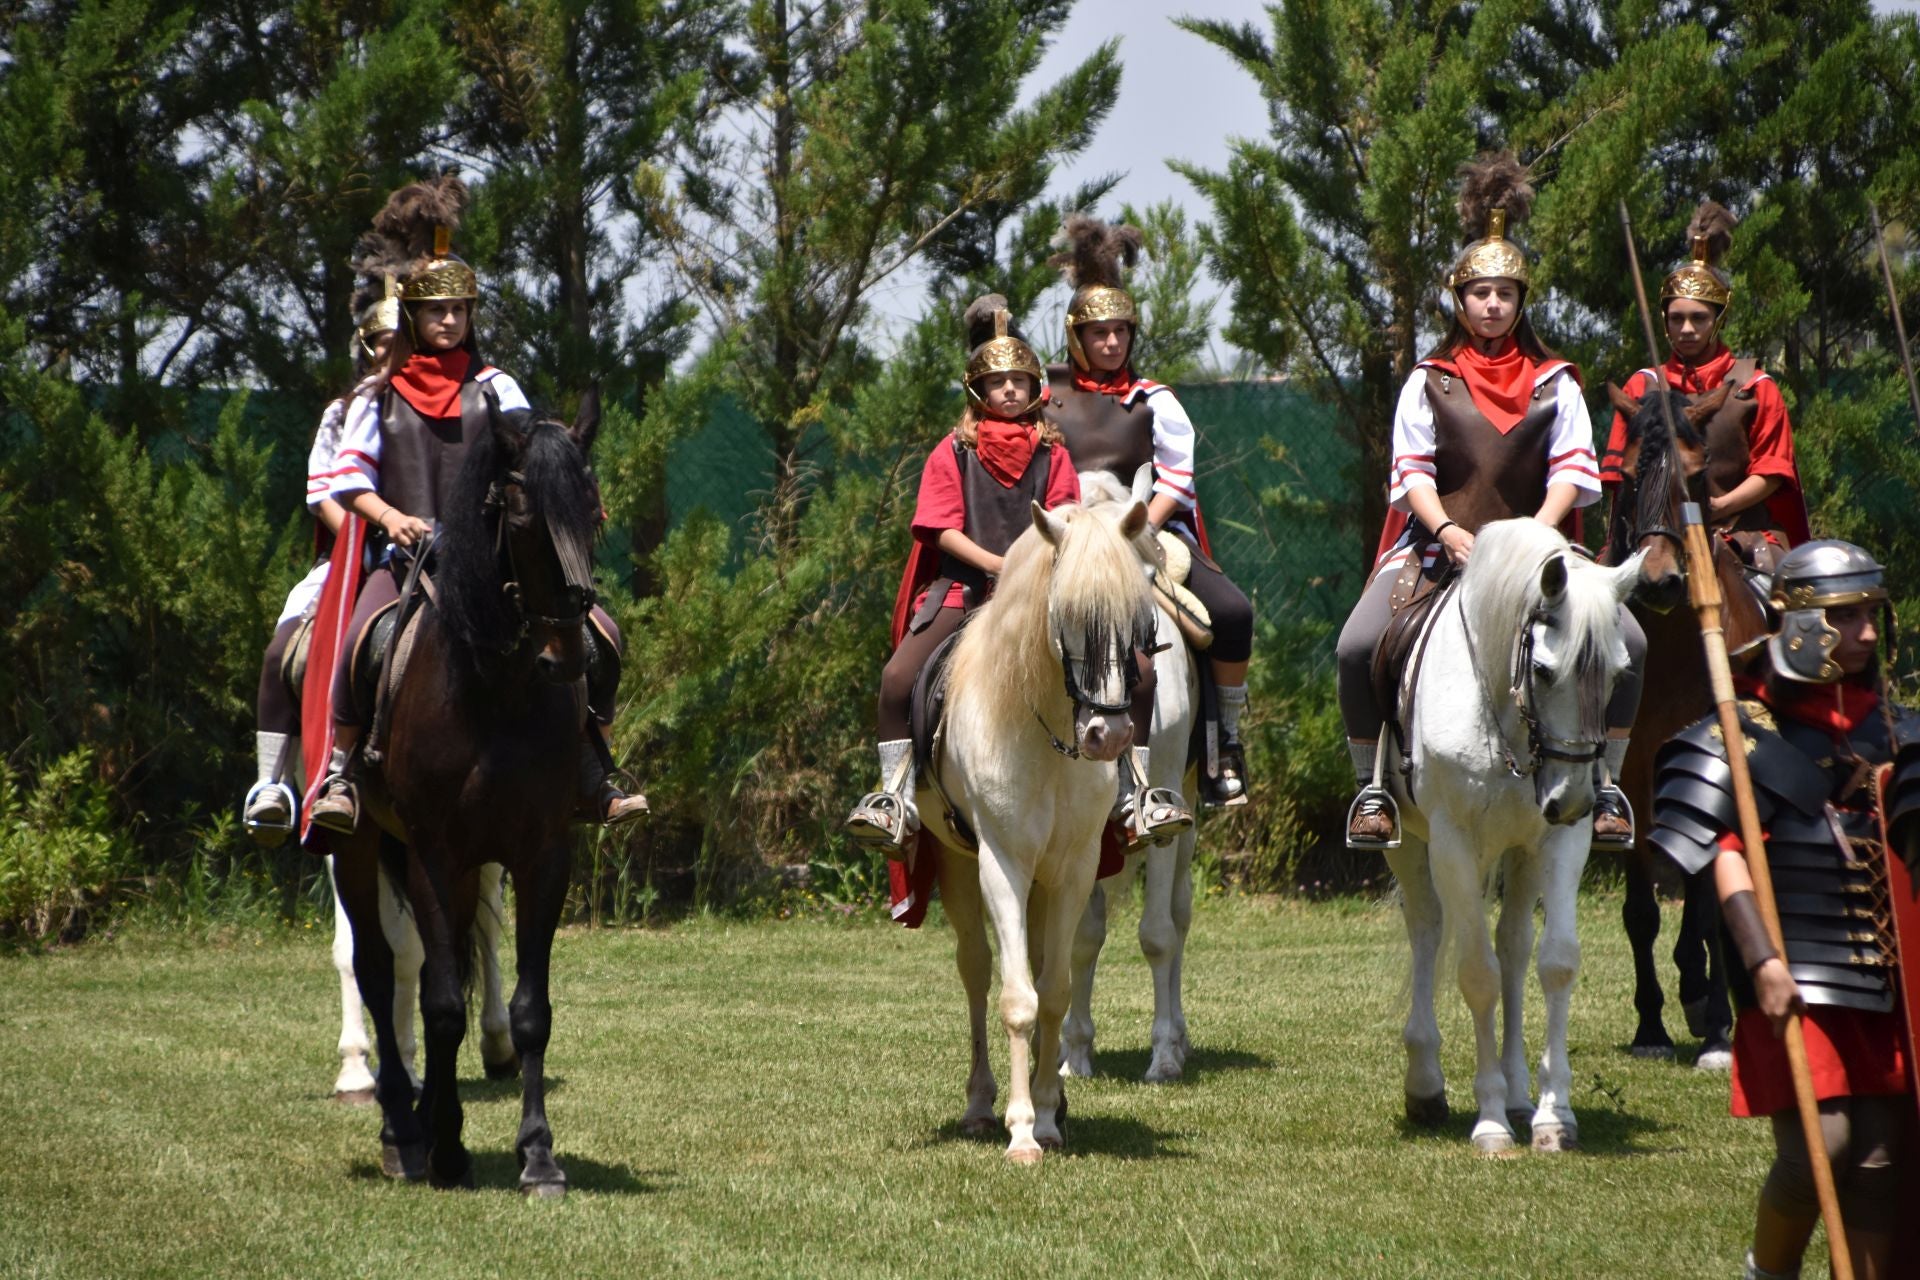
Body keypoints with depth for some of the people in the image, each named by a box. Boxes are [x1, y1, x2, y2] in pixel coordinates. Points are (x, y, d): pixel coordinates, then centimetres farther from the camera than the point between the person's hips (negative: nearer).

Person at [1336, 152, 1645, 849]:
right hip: (1438, 546, -1)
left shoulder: (1554, 383, 10)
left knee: (1625, 640, -22)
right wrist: (1449, 533, -18)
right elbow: (1413, 473, 0)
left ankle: (1605, 784, -7)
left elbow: (1570, 472, 0)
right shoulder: (1429, 383, 9)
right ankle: (1371, 786, -8)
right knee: (1357, 647, -26)